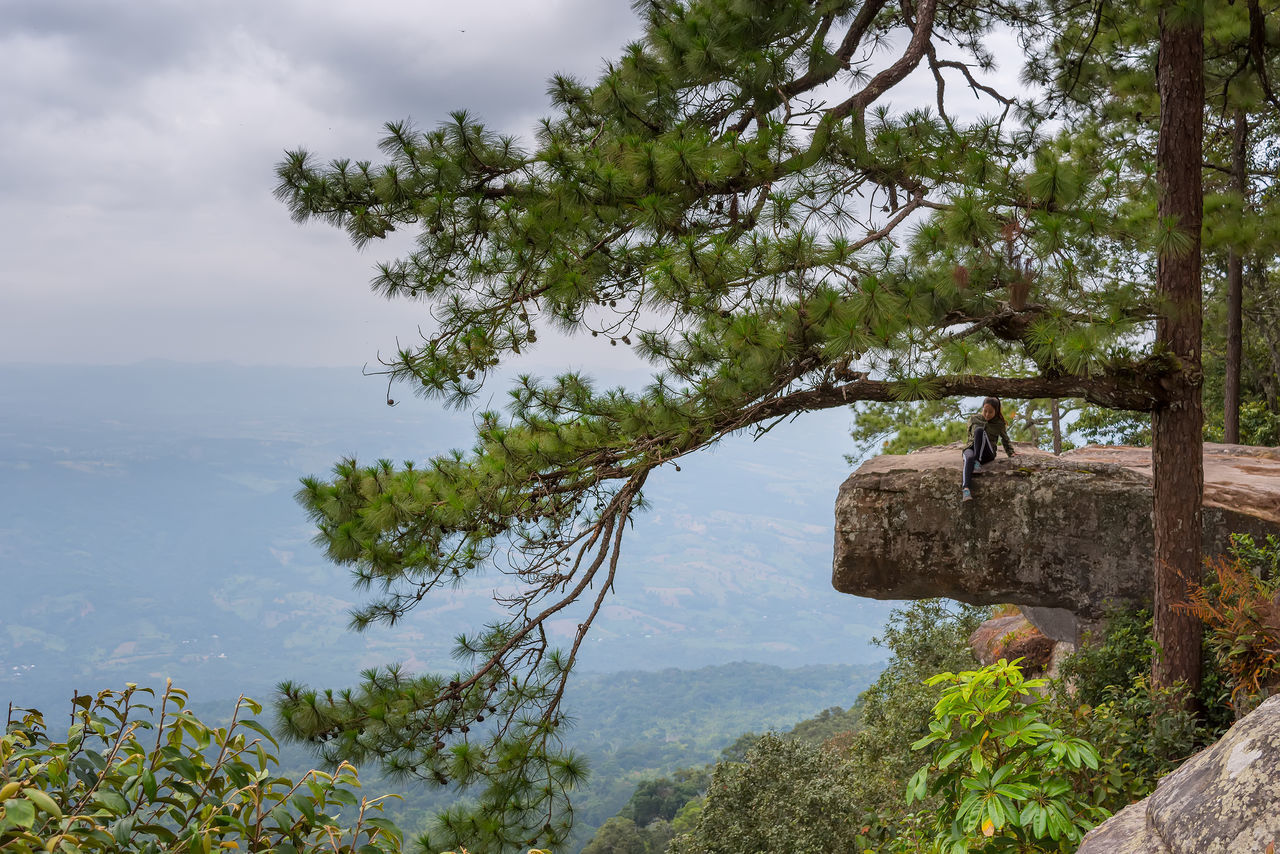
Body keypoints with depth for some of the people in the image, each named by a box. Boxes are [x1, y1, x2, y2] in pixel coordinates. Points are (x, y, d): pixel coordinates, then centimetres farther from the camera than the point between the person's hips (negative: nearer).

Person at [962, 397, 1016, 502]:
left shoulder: (999, 424, 17)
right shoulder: (973, 419, 19)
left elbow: (1006, 441, 24)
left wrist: (1011, 452, 13)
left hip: (987, 454, -1)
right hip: (971, 448, 1)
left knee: (979, 430, -30)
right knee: (969, 458, -41)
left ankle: (977, 462, -37)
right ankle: (965, 489, -61)